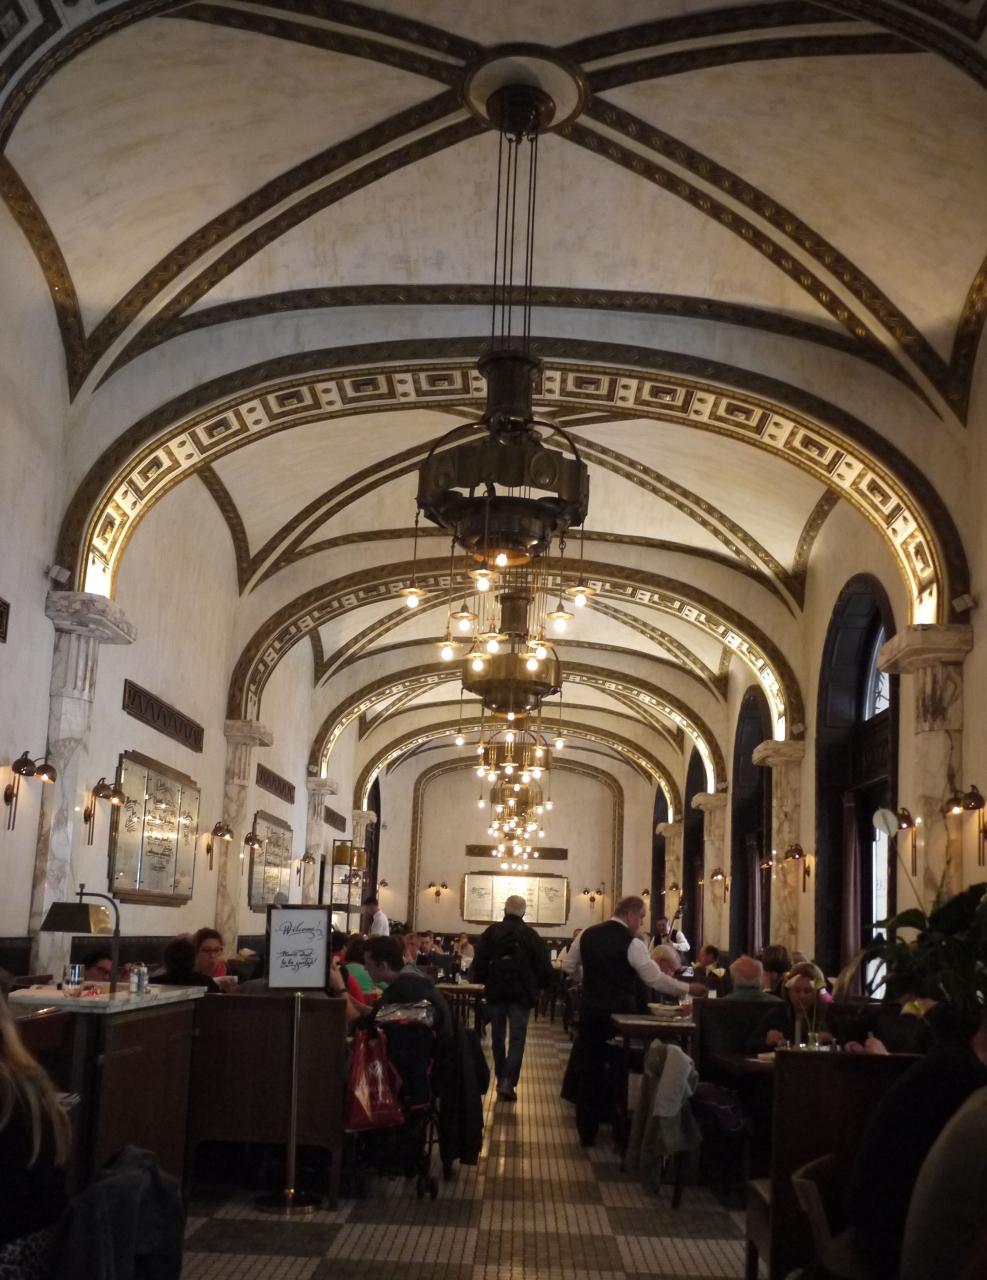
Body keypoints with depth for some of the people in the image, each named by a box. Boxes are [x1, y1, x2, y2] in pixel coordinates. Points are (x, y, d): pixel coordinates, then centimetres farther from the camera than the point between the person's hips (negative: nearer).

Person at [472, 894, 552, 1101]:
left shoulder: (491, 932, -3)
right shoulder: (531, 935, -3)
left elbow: (479, 964, -4)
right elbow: (544, 967, -3)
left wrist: (484, 980, 14)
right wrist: (538, 985, 14)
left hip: (496, 991, 1)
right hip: (522, 993, -1)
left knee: (498, 1036, 14)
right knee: (517, 1037, -2)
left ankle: (501, 1079, 22)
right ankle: (508, 1081, -16)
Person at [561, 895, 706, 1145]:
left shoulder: (587, 935, 3)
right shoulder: (631, 943, -13)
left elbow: (567, 968, 11)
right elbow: (656, 980, -13)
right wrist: (688, 989, -4)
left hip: (591, 1010, 4)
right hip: (620, 1012, -4)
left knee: (589, 1066, 12)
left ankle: (587, 1131, 17)